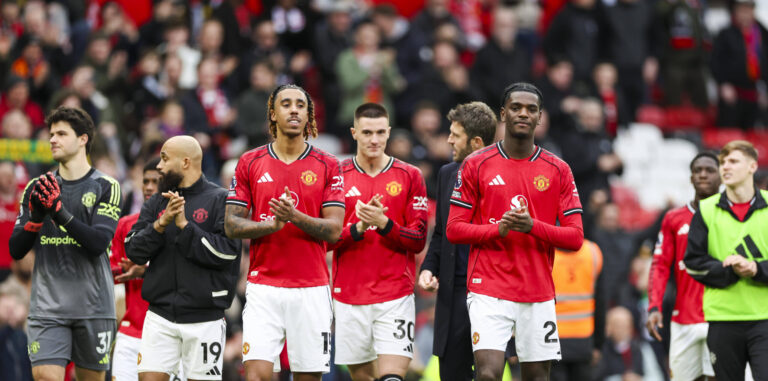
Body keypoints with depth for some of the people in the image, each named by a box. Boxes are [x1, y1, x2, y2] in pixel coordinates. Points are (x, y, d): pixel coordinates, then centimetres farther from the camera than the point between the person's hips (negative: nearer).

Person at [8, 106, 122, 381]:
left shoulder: (106, 187, 0)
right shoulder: (37, 188, 10)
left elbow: (99, 243, -14)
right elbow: (16, 250, 6)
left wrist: (59, 210, -22)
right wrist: (36, 217, -12)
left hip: (93, 305, -2)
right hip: (47, 305, 2)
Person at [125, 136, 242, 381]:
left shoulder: (219, 200, -2)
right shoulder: (156, 203, 13)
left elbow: (226, 253, -13)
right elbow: (133, 251, 4)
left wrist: (184, 226, -15)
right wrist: (161, 224, -12)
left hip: (205, 318, -4)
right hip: (160, 316, 4)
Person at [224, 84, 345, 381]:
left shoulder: (327, 165, 4)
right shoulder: (250, 163, 7)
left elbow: (334, 230, -2)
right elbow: (231, 225, 4)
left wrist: (294, 216, -19)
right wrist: (273, 224, -14)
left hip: (311, 288, 0)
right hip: (263, 286, 0)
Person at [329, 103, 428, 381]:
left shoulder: (409, 177, 4)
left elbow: (418, 240, 0)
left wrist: (383, 223, -16)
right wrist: (359, 227, -16)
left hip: (395, 297, -1)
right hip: (349, 294, 1)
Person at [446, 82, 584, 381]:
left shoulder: (558, 170, 6)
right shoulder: (476, 165, 2)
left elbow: (575, 238, 3)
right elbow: (453, 230, 2)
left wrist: (533, 227, -15)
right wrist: (498, 229, -15)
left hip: (539, 295, 2)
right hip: (489, 291, -2)